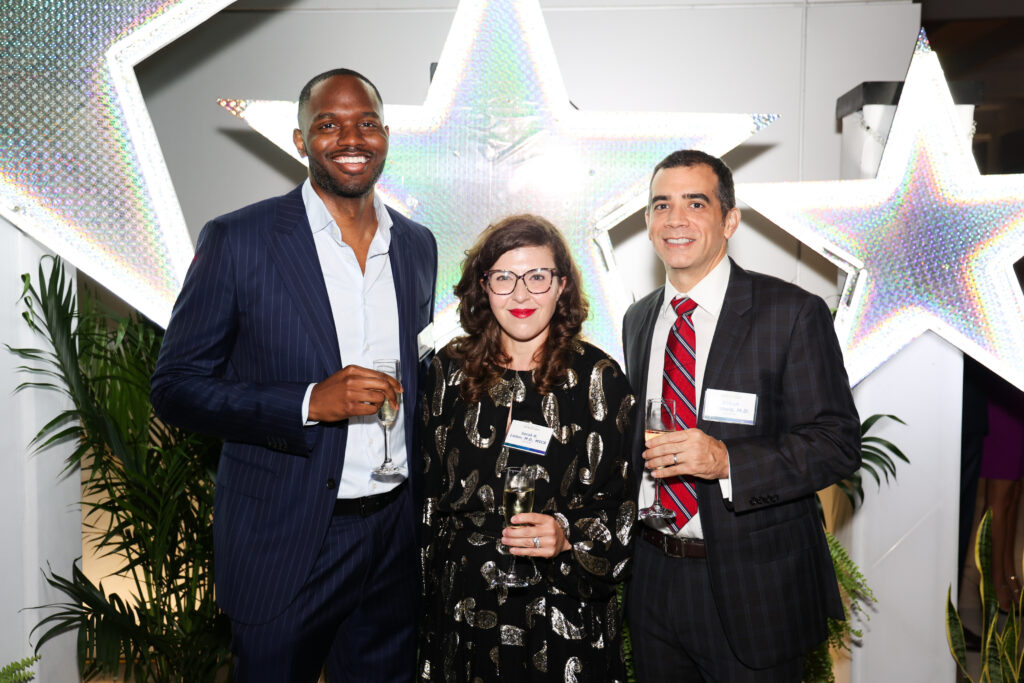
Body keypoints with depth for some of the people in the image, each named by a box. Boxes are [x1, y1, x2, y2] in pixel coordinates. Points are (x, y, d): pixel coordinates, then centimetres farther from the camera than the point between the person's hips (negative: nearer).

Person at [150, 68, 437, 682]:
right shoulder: (237, 241, -10)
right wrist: (309, 402, -22)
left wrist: (430, 505, 8)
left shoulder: (418, 245, 6)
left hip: (397, 534, 5)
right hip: (285, 545, -4)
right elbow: (175, 388, -8)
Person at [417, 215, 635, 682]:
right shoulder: (450, 371, 0)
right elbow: (429, 490, 8)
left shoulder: (599, 378, -7)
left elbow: (619, 503, -4)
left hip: (561, 614, -2)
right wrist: (429, 583, 9)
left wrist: (568, 536, -22)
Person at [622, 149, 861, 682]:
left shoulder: (793, 313, -11)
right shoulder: (638, 319, 7)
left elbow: (838, 443, -13)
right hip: (653, 578, 5)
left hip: (754, 590, -4)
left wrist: (726, 460, -26)